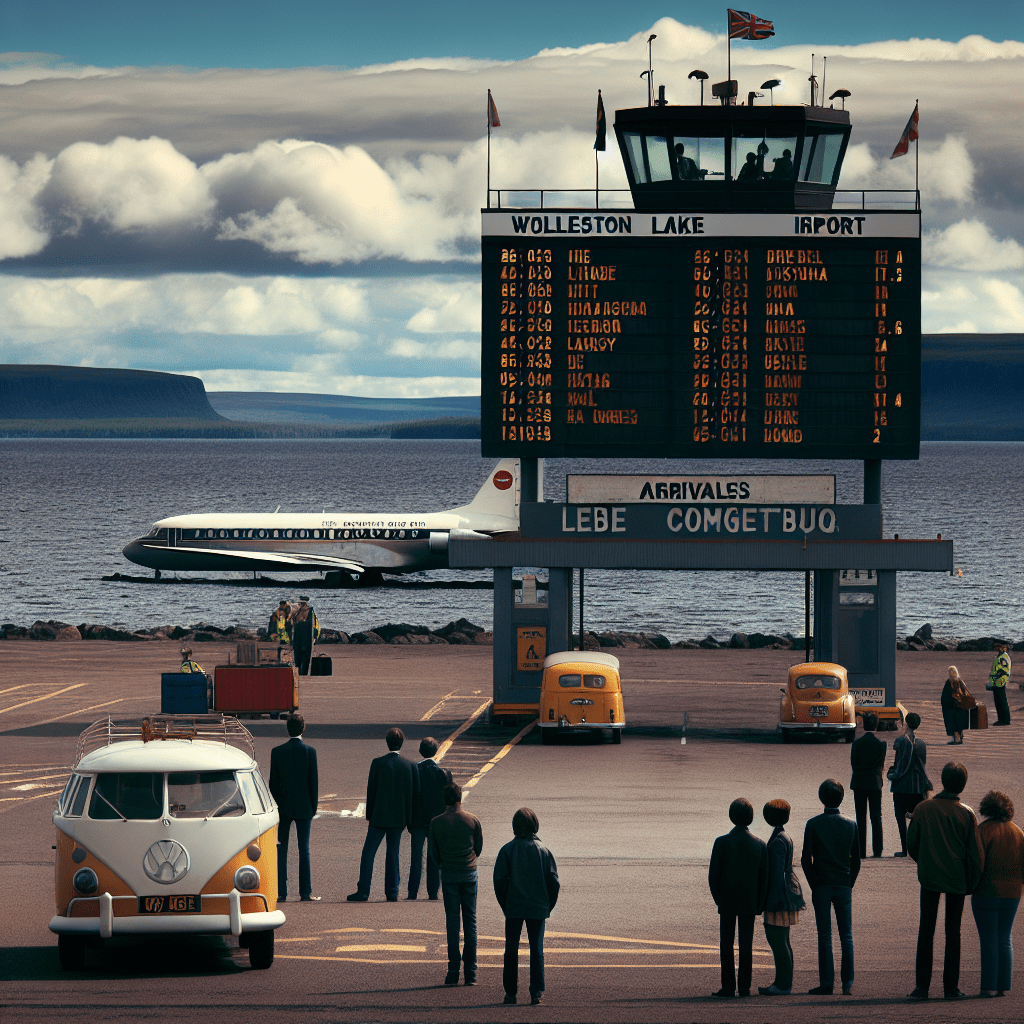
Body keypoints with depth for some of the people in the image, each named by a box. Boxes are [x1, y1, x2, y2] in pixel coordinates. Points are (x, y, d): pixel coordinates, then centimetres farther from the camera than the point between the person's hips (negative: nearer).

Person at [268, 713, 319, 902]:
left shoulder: (277, 751, -2)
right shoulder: (309, 751, -7)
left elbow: (273, 782, 1)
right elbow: (314, 781, -5)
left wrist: (278, 802, 12)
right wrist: (314, 807, 5)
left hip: (283, 807, 1)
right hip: (304, 807, -1)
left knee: (281, 849, 7)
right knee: (304, 849, 2)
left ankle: (281, 891, 4)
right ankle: (305, 892, 1)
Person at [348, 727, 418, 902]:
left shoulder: (377, 763, -9)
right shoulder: (410, 766, -1)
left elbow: (371, 790, -5)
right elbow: (415, 793, 3)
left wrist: (369, 816, 4)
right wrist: (407, 818, 13)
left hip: (380, 816, -3)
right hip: (399, 818, 3)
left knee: (368, 853, 2)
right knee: (393, 853, 11)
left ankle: (363, 892, -2)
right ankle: (392, 892, 9)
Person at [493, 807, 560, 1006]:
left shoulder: (507, 850, -5)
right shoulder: (544, 851, -2)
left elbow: (499, 881, -6)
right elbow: (554, 883, -1)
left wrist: (504, 905, 6)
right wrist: (548, 906, 10)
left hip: (513, 908, -1)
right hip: (538, 908, 1)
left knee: (511, 950, 9)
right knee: (537, 949, 5)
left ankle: (510, 992, 10)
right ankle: (537, 991, -4)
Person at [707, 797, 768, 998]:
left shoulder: (722, 842, -10)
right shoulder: (759, 845, -3)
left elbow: (713, 875, -7)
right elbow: (764, 878, 1)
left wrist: (718, 898, 6)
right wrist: (759, 904, 9)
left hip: (727, 900, -2)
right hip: (749, 901, 2)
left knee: (726, 944, 5)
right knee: (746, 944, 8)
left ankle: (728, 986, 1)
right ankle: (744, 986, 7)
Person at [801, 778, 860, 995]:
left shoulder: (813, 824, -5)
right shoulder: (851, 825, 2)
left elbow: (806, 859, -7)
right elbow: (856, 860, 5)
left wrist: (814, 884, 1)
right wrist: (849, 884, 12)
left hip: (821, 887, -2)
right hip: (844, 886, 2)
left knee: (824, 937, 1)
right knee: (846, 936, 5)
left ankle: (826, 983, -1)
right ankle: (847, 983, 1)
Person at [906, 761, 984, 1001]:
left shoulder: (923, 809, -6)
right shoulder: (966, 814, -9)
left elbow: (911, 845, 1)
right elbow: (976, 852, -7)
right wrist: (972, 882, 5)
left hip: (929, 876, 0)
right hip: (957, 879, 0)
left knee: (926, 930, 7)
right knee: (953, 931, 9)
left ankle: (922, 986, 4)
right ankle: (951, 986, 9)